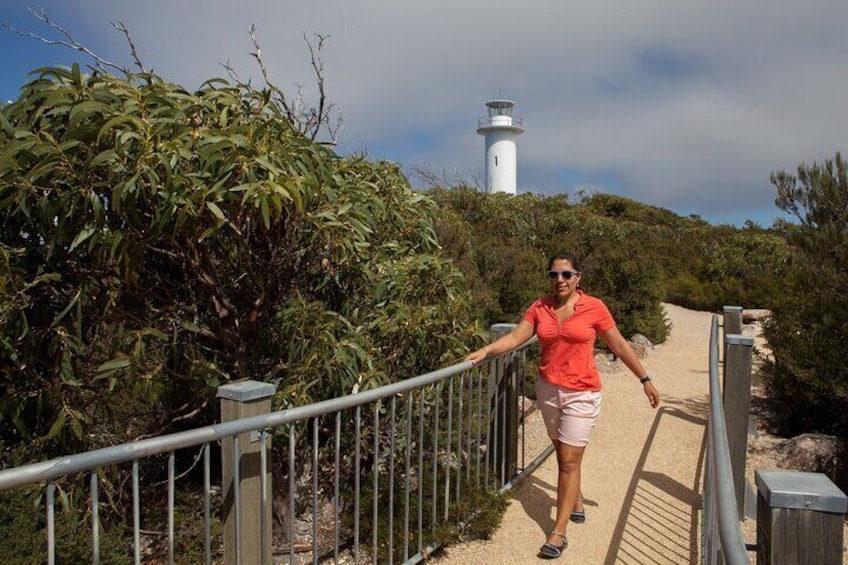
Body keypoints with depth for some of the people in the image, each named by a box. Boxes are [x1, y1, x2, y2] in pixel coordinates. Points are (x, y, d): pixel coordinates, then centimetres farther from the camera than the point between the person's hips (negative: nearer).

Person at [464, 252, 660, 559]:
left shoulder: (594, 307, -8)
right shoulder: (539, 308, 0)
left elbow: (619, 346, -1)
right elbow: (514, 338, -6)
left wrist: (645, 380, 3)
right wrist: (485, 351, -21)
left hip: (581, 394, -4)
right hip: (548, 389, 4)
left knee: (569, 461, -4)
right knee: (564, 454, 18)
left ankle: (558, 533, 4)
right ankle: (576, 503, 41)